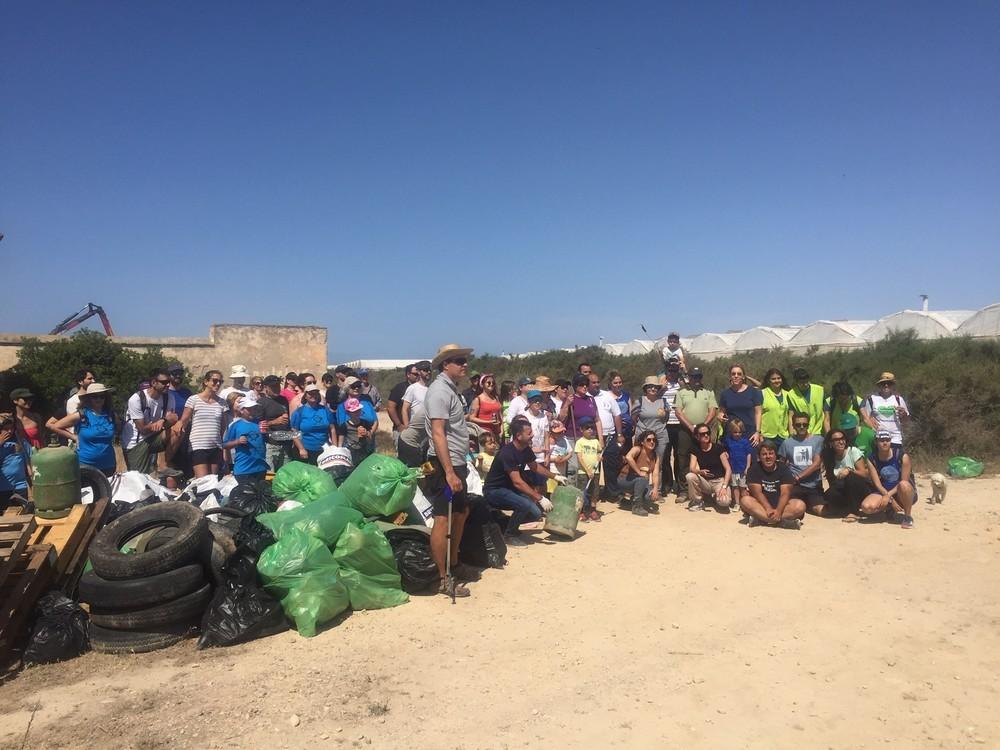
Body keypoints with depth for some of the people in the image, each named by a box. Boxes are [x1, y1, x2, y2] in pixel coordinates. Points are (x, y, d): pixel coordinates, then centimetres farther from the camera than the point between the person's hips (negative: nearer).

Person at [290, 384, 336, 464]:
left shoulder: (325, 410, 7)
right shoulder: (299, 411, -1)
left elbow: (332, 429, 9)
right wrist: (301, 449, -12)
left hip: (324, 451, 3)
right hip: (306, 452, -3)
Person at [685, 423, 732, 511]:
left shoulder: (719, 448, -6)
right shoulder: (695, 451, 2)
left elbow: (728, 469, -9)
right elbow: (691, 469, -13)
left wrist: (724, 486, -22)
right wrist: (701, 472, -36)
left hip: (719, 481, -2)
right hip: (705, 482, 2)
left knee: (724, 502, -33)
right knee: (690, 476, -30)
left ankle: (714, 496, 6)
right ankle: (697, 501, -5)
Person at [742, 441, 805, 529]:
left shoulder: (784, 469, -2)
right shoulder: (754, 469, -4)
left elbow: (785, 493, -14)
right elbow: (757, 493, -14)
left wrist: (778, 511, -32)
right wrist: (769, 509, -30)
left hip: (780, 504, 1)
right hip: (762, 505, -1)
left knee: (800, 506, -27)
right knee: (745, 501, -31)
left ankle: (760, 519, -32)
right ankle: (783, 521, -36)